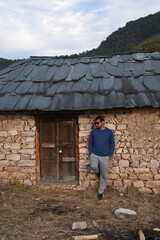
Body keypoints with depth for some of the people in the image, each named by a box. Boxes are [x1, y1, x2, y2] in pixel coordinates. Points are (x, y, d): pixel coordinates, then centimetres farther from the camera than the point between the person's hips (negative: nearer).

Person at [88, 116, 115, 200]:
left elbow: (112, 144, 6)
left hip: (104, 157, 0)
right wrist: (91, 153, 0)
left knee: (104, 176, 4)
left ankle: (101, 192, 24)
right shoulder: (93, 132, 2)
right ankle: (98, 171, 6)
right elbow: (90, 143, 11)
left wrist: (109, 156, -3)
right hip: (94, 155, 0)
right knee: (93, 166, -31)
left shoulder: (109, 132, 0)